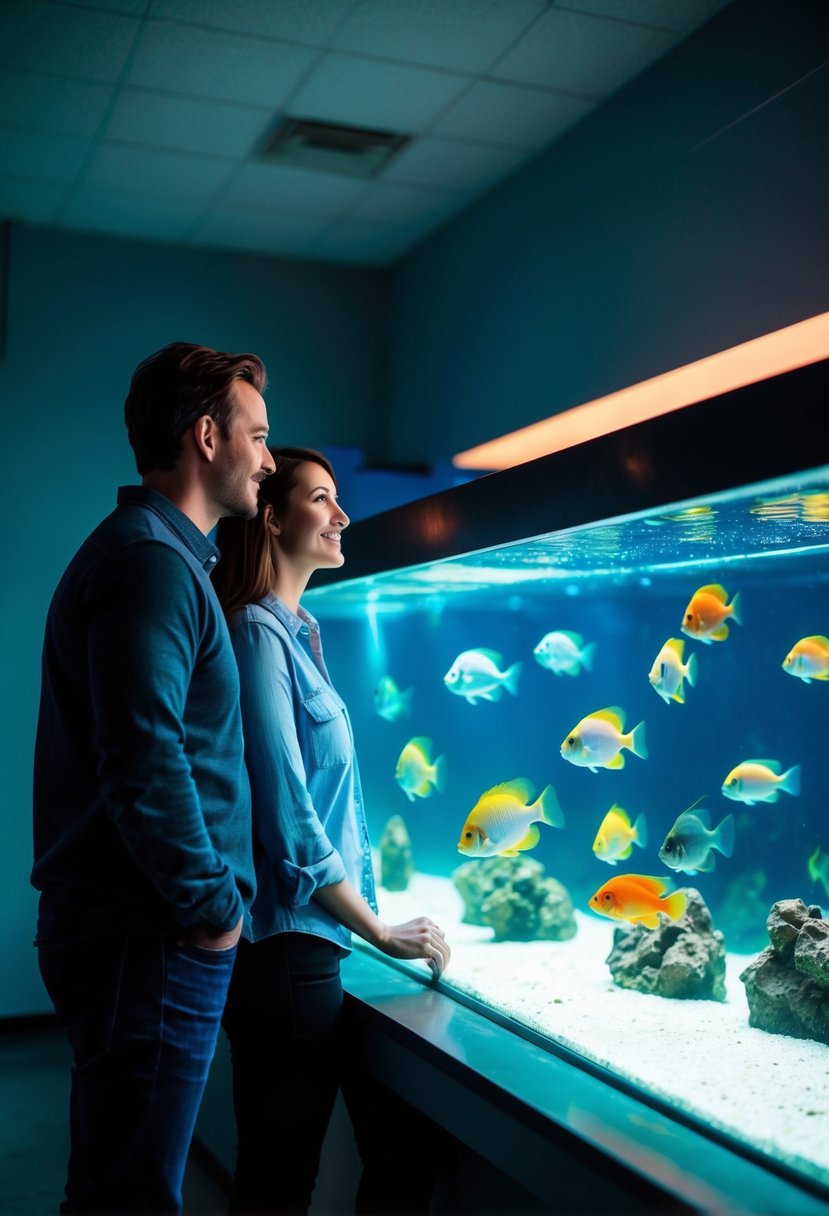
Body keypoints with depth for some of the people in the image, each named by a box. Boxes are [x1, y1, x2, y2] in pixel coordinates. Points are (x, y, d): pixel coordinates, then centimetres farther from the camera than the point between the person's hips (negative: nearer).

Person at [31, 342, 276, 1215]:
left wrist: (210, 898, 17)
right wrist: (211, 905, -15)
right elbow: (142, 760, -26)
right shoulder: (152, 560, -16)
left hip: (136, 927, 10)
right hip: (150, 939, -10)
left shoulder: (159, 554, 17)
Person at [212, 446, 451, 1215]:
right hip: (284, 943, -9)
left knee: (398, 1149, 13)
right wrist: (382, 931, -11)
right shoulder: (258, 632, -14)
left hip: (307, 942, 9)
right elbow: (285, 814, -18)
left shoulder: (294, 632, 14)